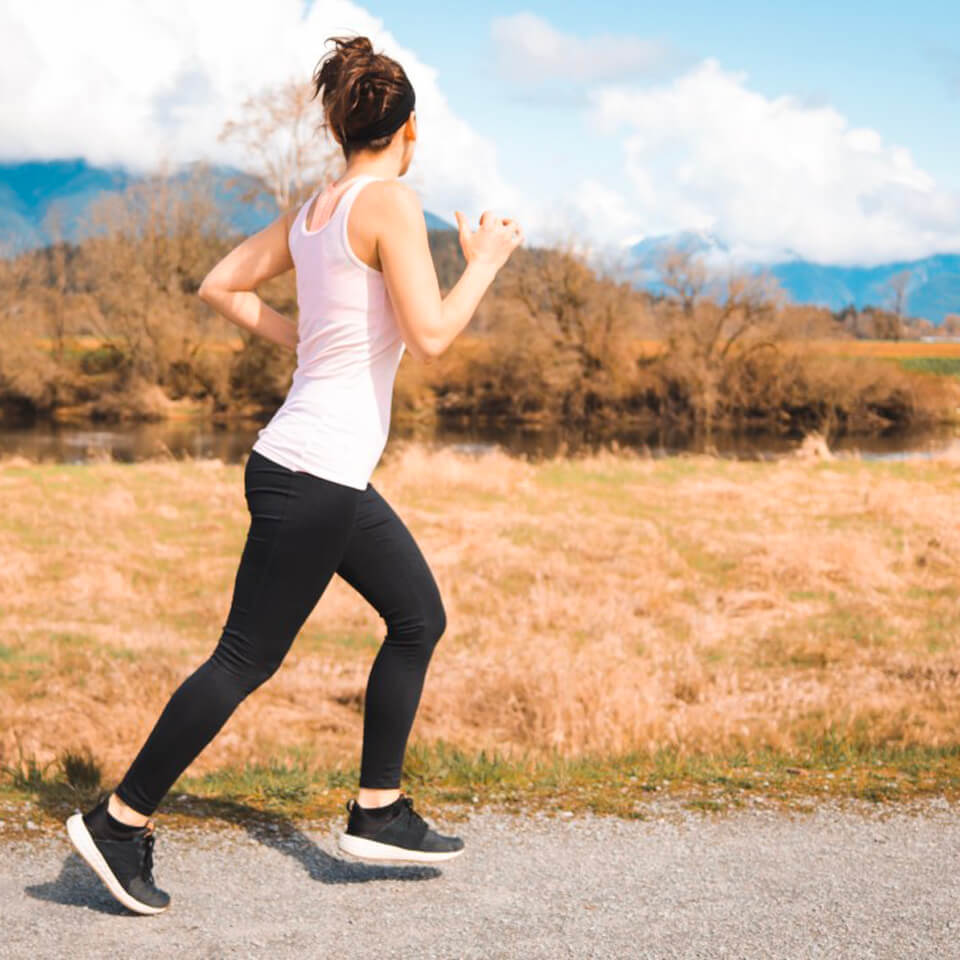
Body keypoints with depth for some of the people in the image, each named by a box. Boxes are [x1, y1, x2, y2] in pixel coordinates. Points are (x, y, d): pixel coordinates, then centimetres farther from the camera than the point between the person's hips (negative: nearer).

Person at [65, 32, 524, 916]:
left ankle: (378, 813, 22)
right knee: (247, 659, 0)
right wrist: (485, 262, -6)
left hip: (332, 475, 9)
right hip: (313, 477, -9)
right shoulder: (391, 201, -14)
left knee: (420, 618, 16)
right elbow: (429, 337, -20)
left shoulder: (312, 209, 10)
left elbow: (221, 286, 17)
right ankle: (122, 819, 10)